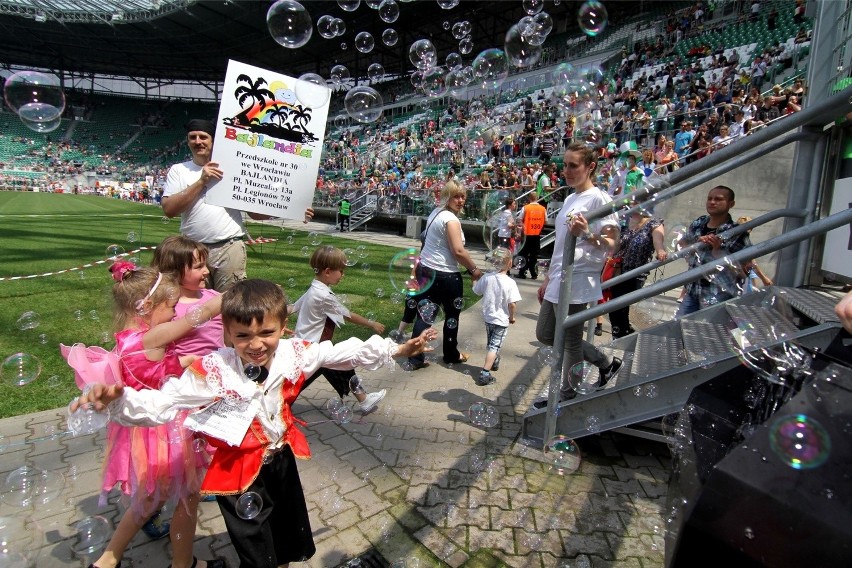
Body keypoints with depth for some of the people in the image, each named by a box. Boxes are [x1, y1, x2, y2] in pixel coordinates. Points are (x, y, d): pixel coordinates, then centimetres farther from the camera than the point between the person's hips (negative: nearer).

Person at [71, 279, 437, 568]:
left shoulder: (293, 353, -15)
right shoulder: (213, 371, -25)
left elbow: (342, 353, -9)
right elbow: (160, 404, -26)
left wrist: (395, 349, -9)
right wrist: (118, 399, -46)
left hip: (282, 458, 4)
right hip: (240, 470, -4)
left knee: (291, 534, 26)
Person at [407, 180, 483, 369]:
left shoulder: (435, 213, 11)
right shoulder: (451, 219, -17)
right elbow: (458, 251, -22)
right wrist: (474, 270, -9)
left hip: (425, 270, 8)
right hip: (445, 275, -8)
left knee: (424, 314, 10)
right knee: (452, 315, 12)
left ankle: (415, 358, 11)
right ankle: (451, 355, 28)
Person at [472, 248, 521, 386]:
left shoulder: (486, 277, -8)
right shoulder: (510, 283, -19)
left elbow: (476, 291, 5)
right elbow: (512, 303, -19)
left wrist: (474, 279, 23)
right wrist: (512, 317, -2)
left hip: (487, 316, 5)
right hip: (501, 319, -5)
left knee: (490, 343, 24)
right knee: (495, 346, -1)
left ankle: (493, 362, 47)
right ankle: (485, 373, -10)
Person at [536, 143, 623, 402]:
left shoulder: (598, 199, -10)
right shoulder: (569, 199, 16)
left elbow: (611, 243, -16)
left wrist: (587, 234, -35)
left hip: (576, 283, -10)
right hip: (557, 282, 10)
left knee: (570, 342, 3)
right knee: (545, 335, 17)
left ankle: (567, 397, 23)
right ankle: (605, 362, 28)